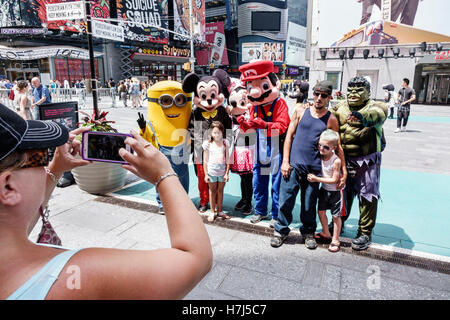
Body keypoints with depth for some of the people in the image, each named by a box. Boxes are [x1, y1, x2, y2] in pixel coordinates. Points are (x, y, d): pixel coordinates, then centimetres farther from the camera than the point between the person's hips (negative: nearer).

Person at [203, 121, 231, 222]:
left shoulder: (225, 143, 2)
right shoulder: (208, 144, -1)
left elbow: (227, 160, 3)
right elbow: (205, 161, 1)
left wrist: (227, 173, -2)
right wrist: (206, 174, -1)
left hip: (222, 172, 1)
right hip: (211, 171, -1)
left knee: (220, 191, 11)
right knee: (212, 191, 9)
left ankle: (220, 211, 23)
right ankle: (212, 212, 19)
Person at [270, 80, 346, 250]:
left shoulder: (331, 120, 4)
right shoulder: (300, 111, 5)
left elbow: (338, 147, 9)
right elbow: (289, 136, 4)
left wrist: (344, 171, 5)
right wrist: (285, 161, -3)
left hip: (314, 169, 0)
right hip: (293, 165, 0)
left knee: (309, 204, 10)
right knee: (285, 200, 2)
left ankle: (308, 232, 33)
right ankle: (281, 230, 22)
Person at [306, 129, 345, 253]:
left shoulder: (336, 161, -26)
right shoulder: (320, 157, -8)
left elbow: (334, 179, -23)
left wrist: (317, 179, -24)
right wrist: (313, 176, -10)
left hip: (335, 191, -6)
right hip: (324, 189, 7)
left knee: (336, 215, 4)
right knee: (321, 211, 15)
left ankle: (335, 240, 19)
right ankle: (325, 234, 36)